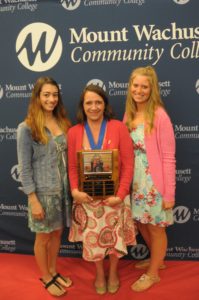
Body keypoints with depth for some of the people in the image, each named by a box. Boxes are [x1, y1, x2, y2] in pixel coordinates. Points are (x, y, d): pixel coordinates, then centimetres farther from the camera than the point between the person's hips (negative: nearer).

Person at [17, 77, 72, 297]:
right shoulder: (27, 128, -12)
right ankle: (45, 277, 36)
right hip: (42, 192, -5)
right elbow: (24, 168, -12)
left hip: (63, 189, 5)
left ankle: (53, 271, 41)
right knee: (43, 237, 13)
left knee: (57, 233, 19)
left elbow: (68, 157, 8)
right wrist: (33, 199, -14)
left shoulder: (62, 123, 4)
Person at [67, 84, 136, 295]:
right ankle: (99, 274, 44)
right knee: (92, 237, 15)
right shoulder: (74, 132, -4)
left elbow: (128, 164, -11)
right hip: (87, 197, 1)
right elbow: (72, 166, -2)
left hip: (114, 196, -1)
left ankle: (113, 272, 45)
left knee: (115, 236, 16)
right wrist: (75, 190, -17)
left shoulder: (118, 127, -10)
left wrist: (120, 195, -16)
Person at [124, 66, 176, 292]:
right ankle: (156, 259, 47)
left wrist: (169, 193, -15)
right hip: (135, 182, 7)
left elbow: (168, 158, -16)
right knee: (141, 223, 21)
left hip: (154, 183, -7)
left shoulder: (159, 116, -17)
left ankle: (153, 273, 34)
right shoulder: (129, 115, 4)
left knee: (156, 228, 12)